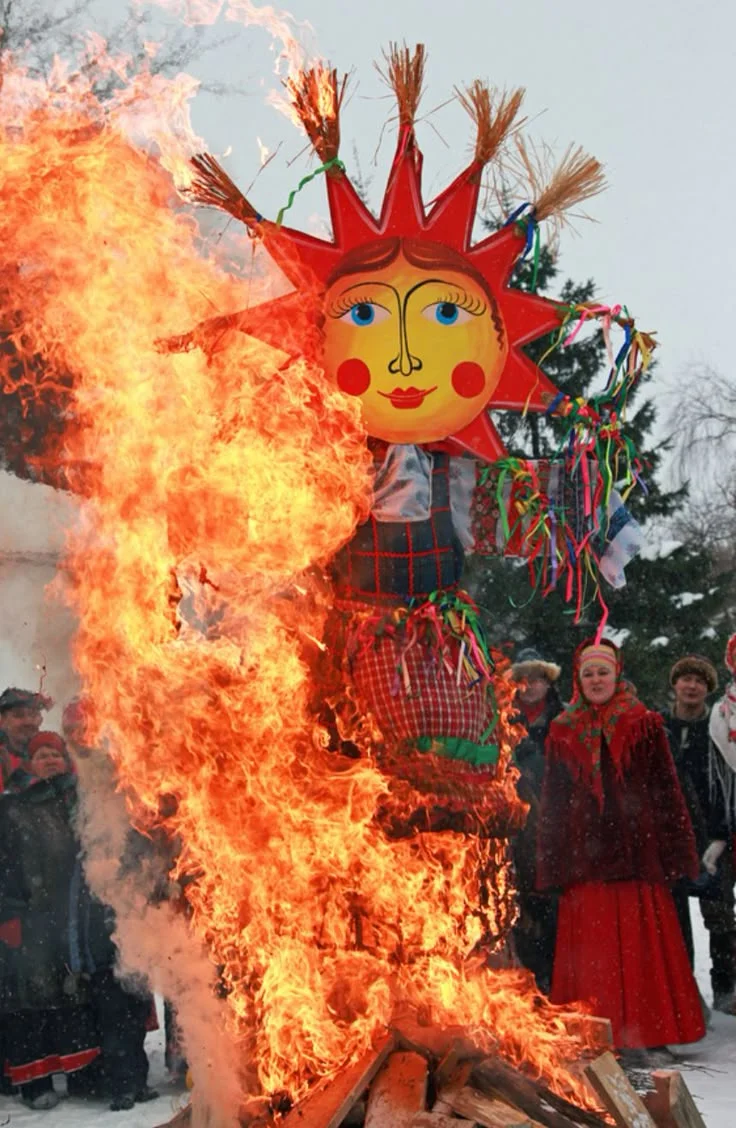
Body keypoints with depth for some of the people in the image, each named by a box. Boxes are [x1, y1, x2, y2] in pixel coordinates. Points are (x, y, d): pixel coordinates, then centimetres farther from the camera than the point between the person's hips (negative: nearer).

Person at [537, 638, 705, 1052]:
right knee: (591, 951, 3)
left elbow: (667, 792, 3)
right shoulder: (563, 732, 9)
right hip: (585, 857, 2)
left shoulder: (644, 725, 4)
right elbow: (553, 803, 11)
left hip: (637, 851, -1)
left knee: (642, 946, 1)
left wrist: (675, 855, -2)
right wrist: (553, 864, 6)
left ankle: (646, 1025, 11)